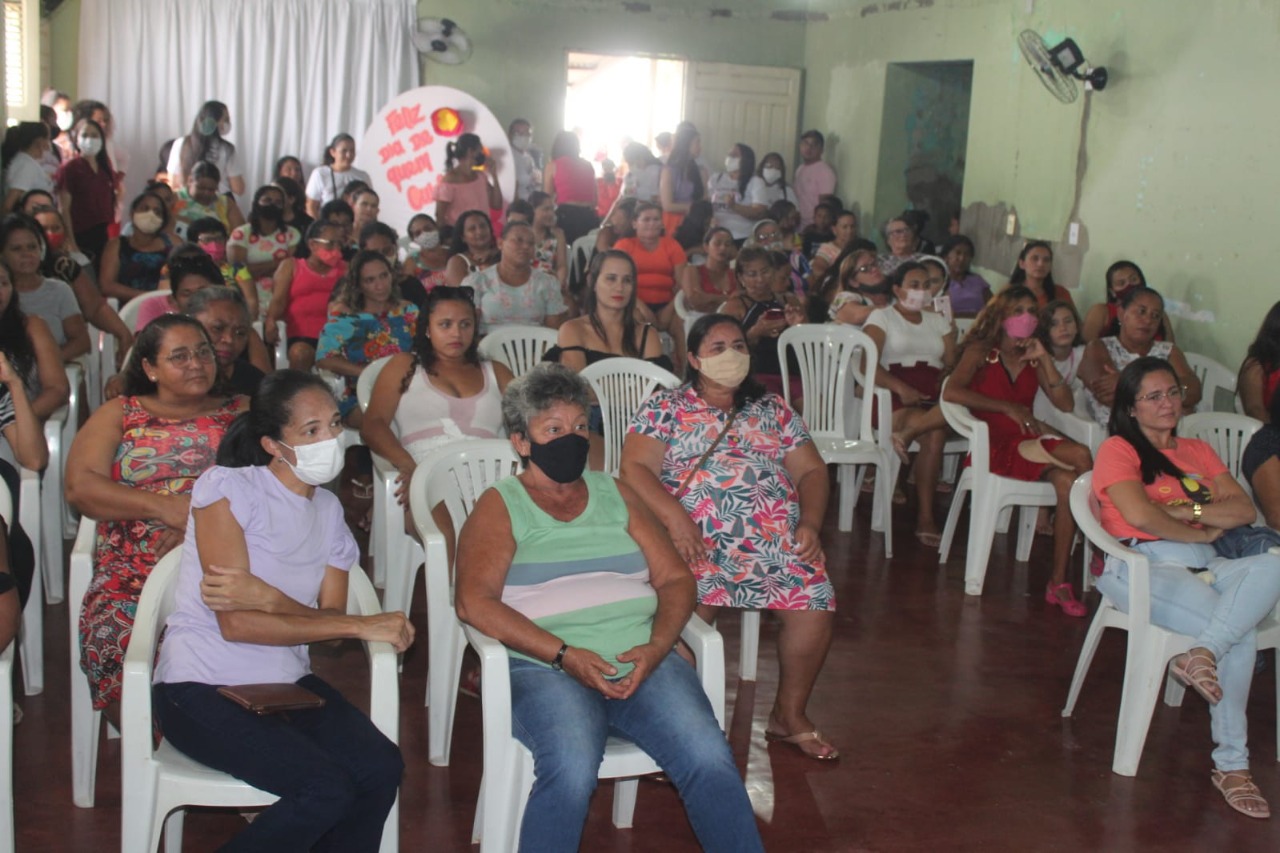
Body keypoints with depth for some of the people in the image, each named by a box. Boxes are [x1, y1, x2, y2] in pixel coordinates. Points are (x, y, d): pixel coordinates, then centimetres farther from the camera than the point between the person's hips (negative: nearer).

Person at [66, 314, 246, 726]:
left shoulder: (242, 413, 18)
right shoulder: (118, 415, 19)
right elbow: (80, 487, 4)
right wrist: (166, 508, -10)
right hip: (132, 572, 1)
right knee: (112, 642, -30)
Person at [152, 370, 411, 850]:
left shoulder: (328, 509, 10)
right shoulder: (227, 487, -9)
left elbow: (330, 620, 1)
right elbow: (236, 623, -16)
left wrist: (269, 598, -20)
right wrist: (362, 626, -16)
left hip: (286, 684, 6)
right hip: (202, 687, -6)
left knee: (382, 768, -20)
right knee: (326, 790, -26)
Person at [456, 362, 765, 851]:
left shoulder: (615, 494, 22)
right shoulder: (500, 506, 10)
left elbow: (675, 578, 15)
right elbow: (474, 602, -5)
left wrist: (656, 647, -5)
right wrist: (564, 655, -14)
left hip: (642, 661, 3)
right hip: (544, 669, -3)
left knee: (709, 759, -23)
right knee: (572, 769, -34)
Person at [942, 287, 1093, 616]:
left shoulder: (1033, 358, 18)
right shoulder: (980, 352, 3)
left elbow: (1066, 404, 7)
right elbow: (951, 392, -16)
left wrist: (1044, 359, -2)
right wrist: (1007, 407, -17)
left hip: (1028, 445, 5)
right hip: (993, 448, -5)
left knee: (1067, 481, -29)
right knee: (1080, 456, -27)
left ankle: (1058, 581, -23)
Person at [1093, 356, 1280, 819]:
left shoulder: (1199, 451, 26)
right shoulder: (1117, 450, 6)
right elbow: (1141, 516, -12)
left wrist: (1185, 509, -3)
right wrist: (1203, 531, 1)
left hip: (1207, 565, 6)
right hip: (1144, 566, -6)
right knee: (1239, 633, -30)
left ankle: (1201, 654, -40)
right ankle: (1231, 764, -24)